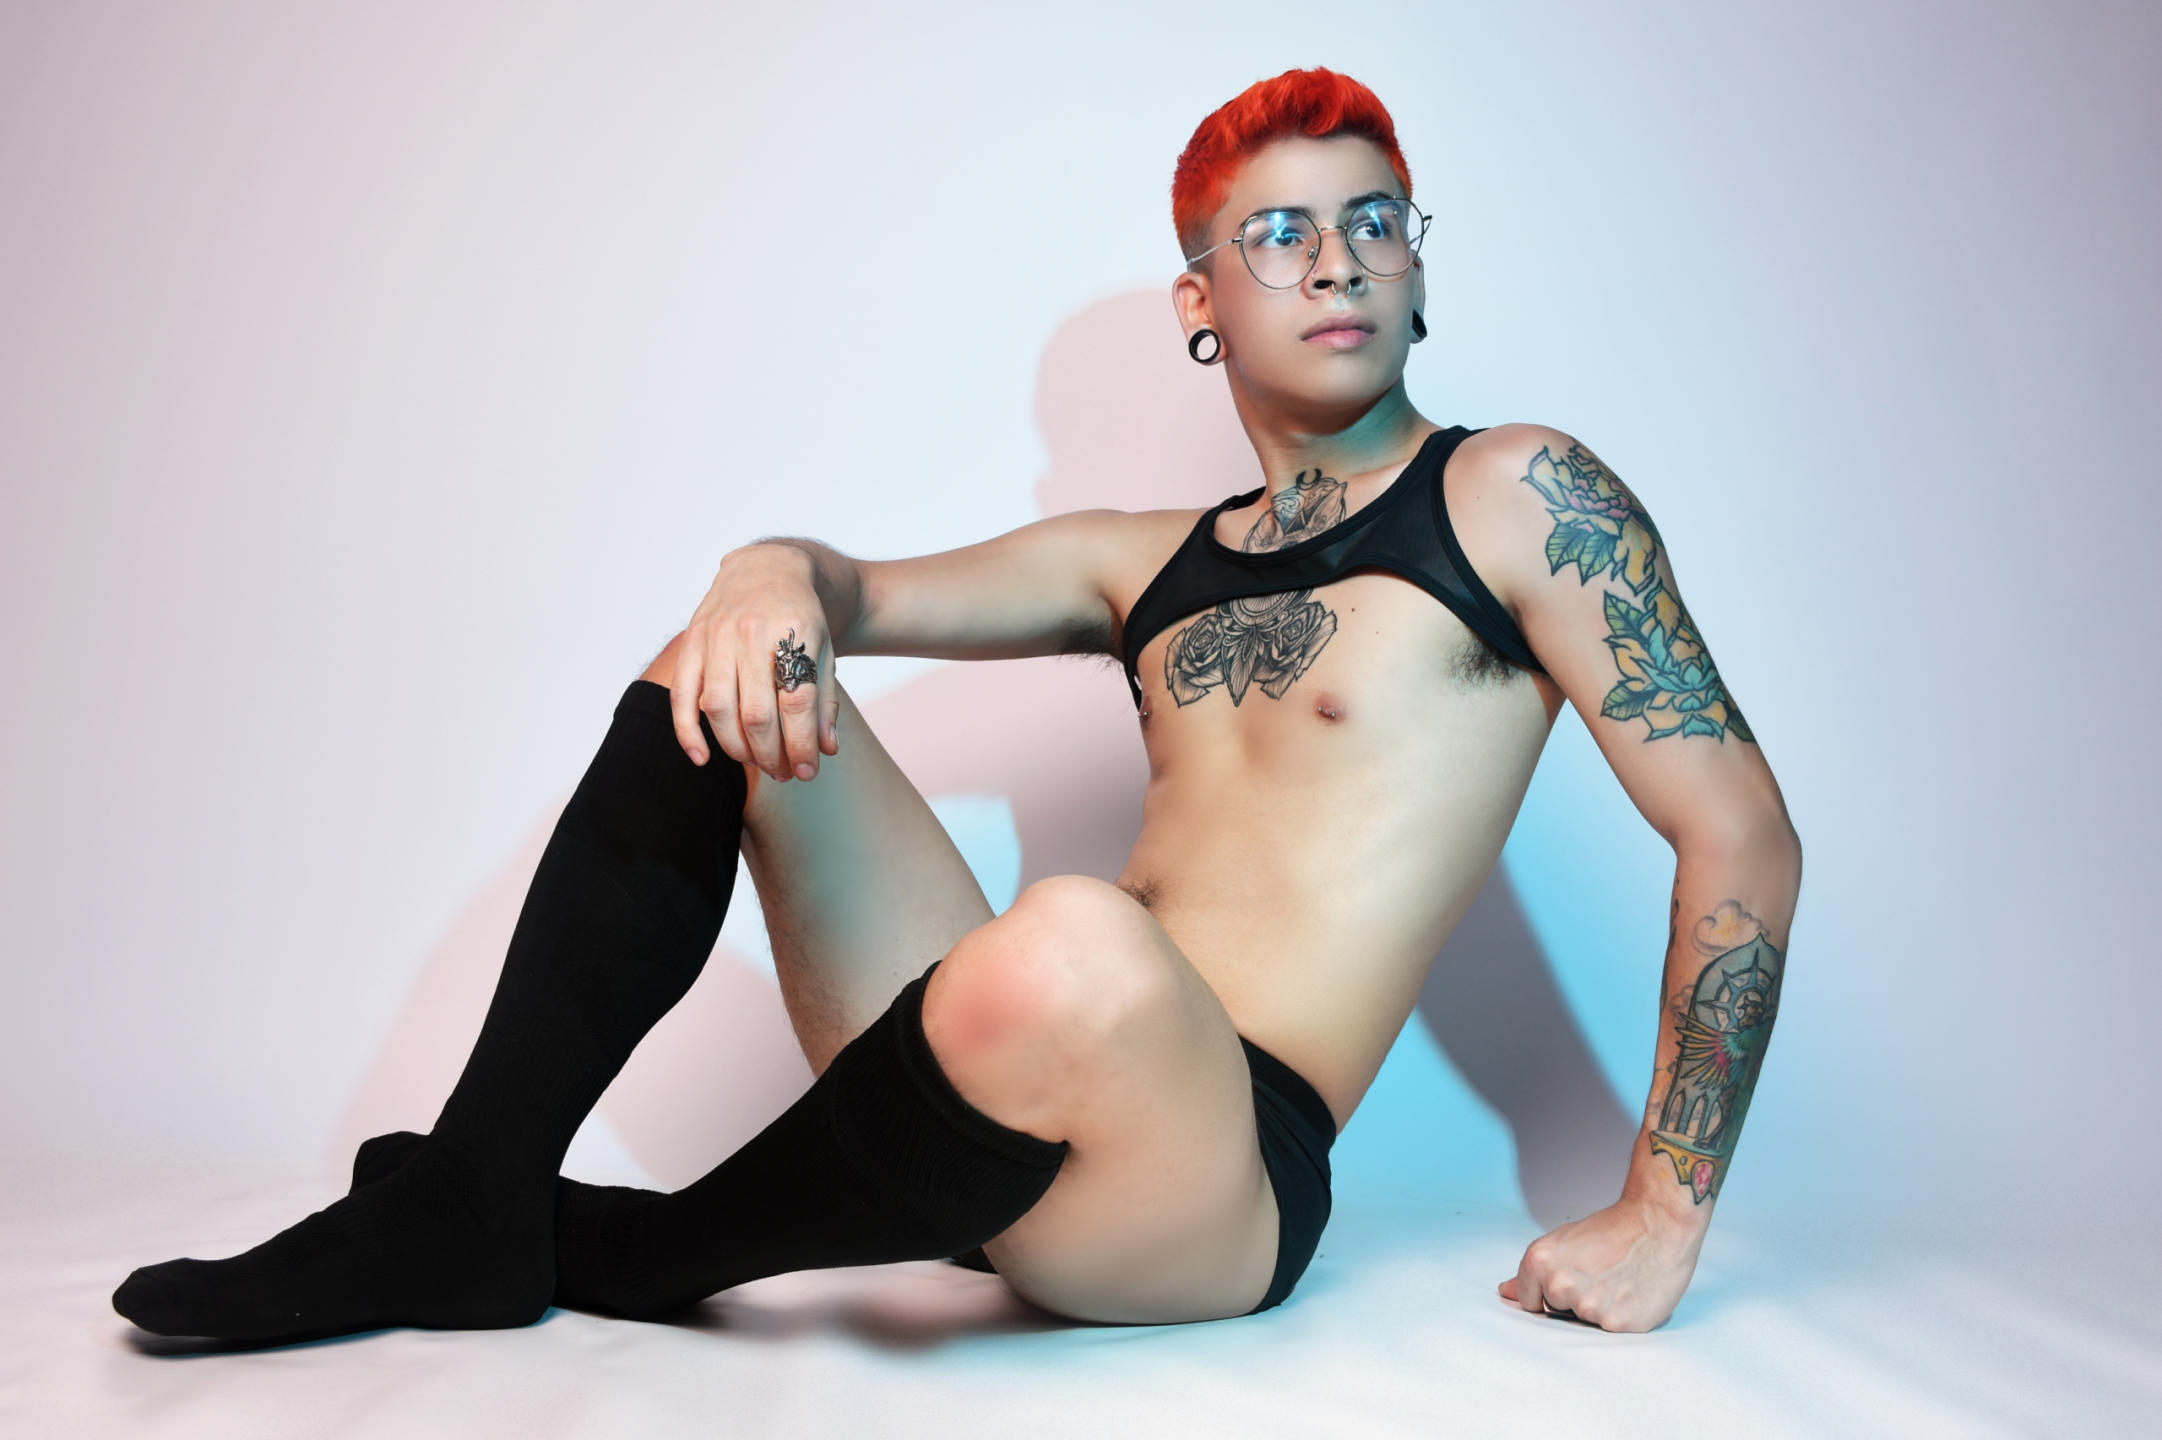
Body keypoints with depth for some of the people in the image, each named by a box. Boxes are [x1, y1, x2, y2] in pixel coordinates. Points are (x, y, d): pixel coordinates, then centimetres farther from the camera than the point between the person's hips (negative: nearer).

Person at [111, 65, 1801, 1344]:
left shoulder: (1514, 495, 0)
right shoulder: (1140, 563, 17)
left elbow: (1744, 836, -3)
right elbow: (862, 589, 12)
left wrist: (1663, 1217, -6)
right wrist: (770, 575, -14)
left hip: (1220, 1189, -5)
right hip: (1031, 1084, 6)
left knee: (1074, 950, -40)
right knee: (731, 675, -1)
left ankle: (627, 1254, -10)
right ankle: (467, 1206, -8)